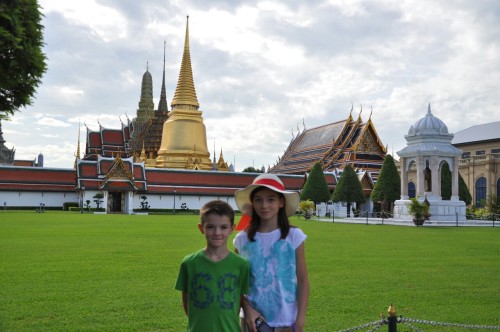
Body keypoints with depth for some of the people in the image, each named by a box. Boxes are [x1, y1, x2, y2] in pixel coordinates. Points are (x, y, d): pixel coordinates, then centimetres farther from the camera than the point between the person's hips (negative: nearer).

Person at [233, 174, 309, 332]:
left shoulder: (294, 236, -6)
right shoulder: (242, 239, -3)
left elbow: (303, 280, -2)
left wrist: (300, 319, -6)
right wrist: (247, 309, -11)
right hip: (254, 319, 1)